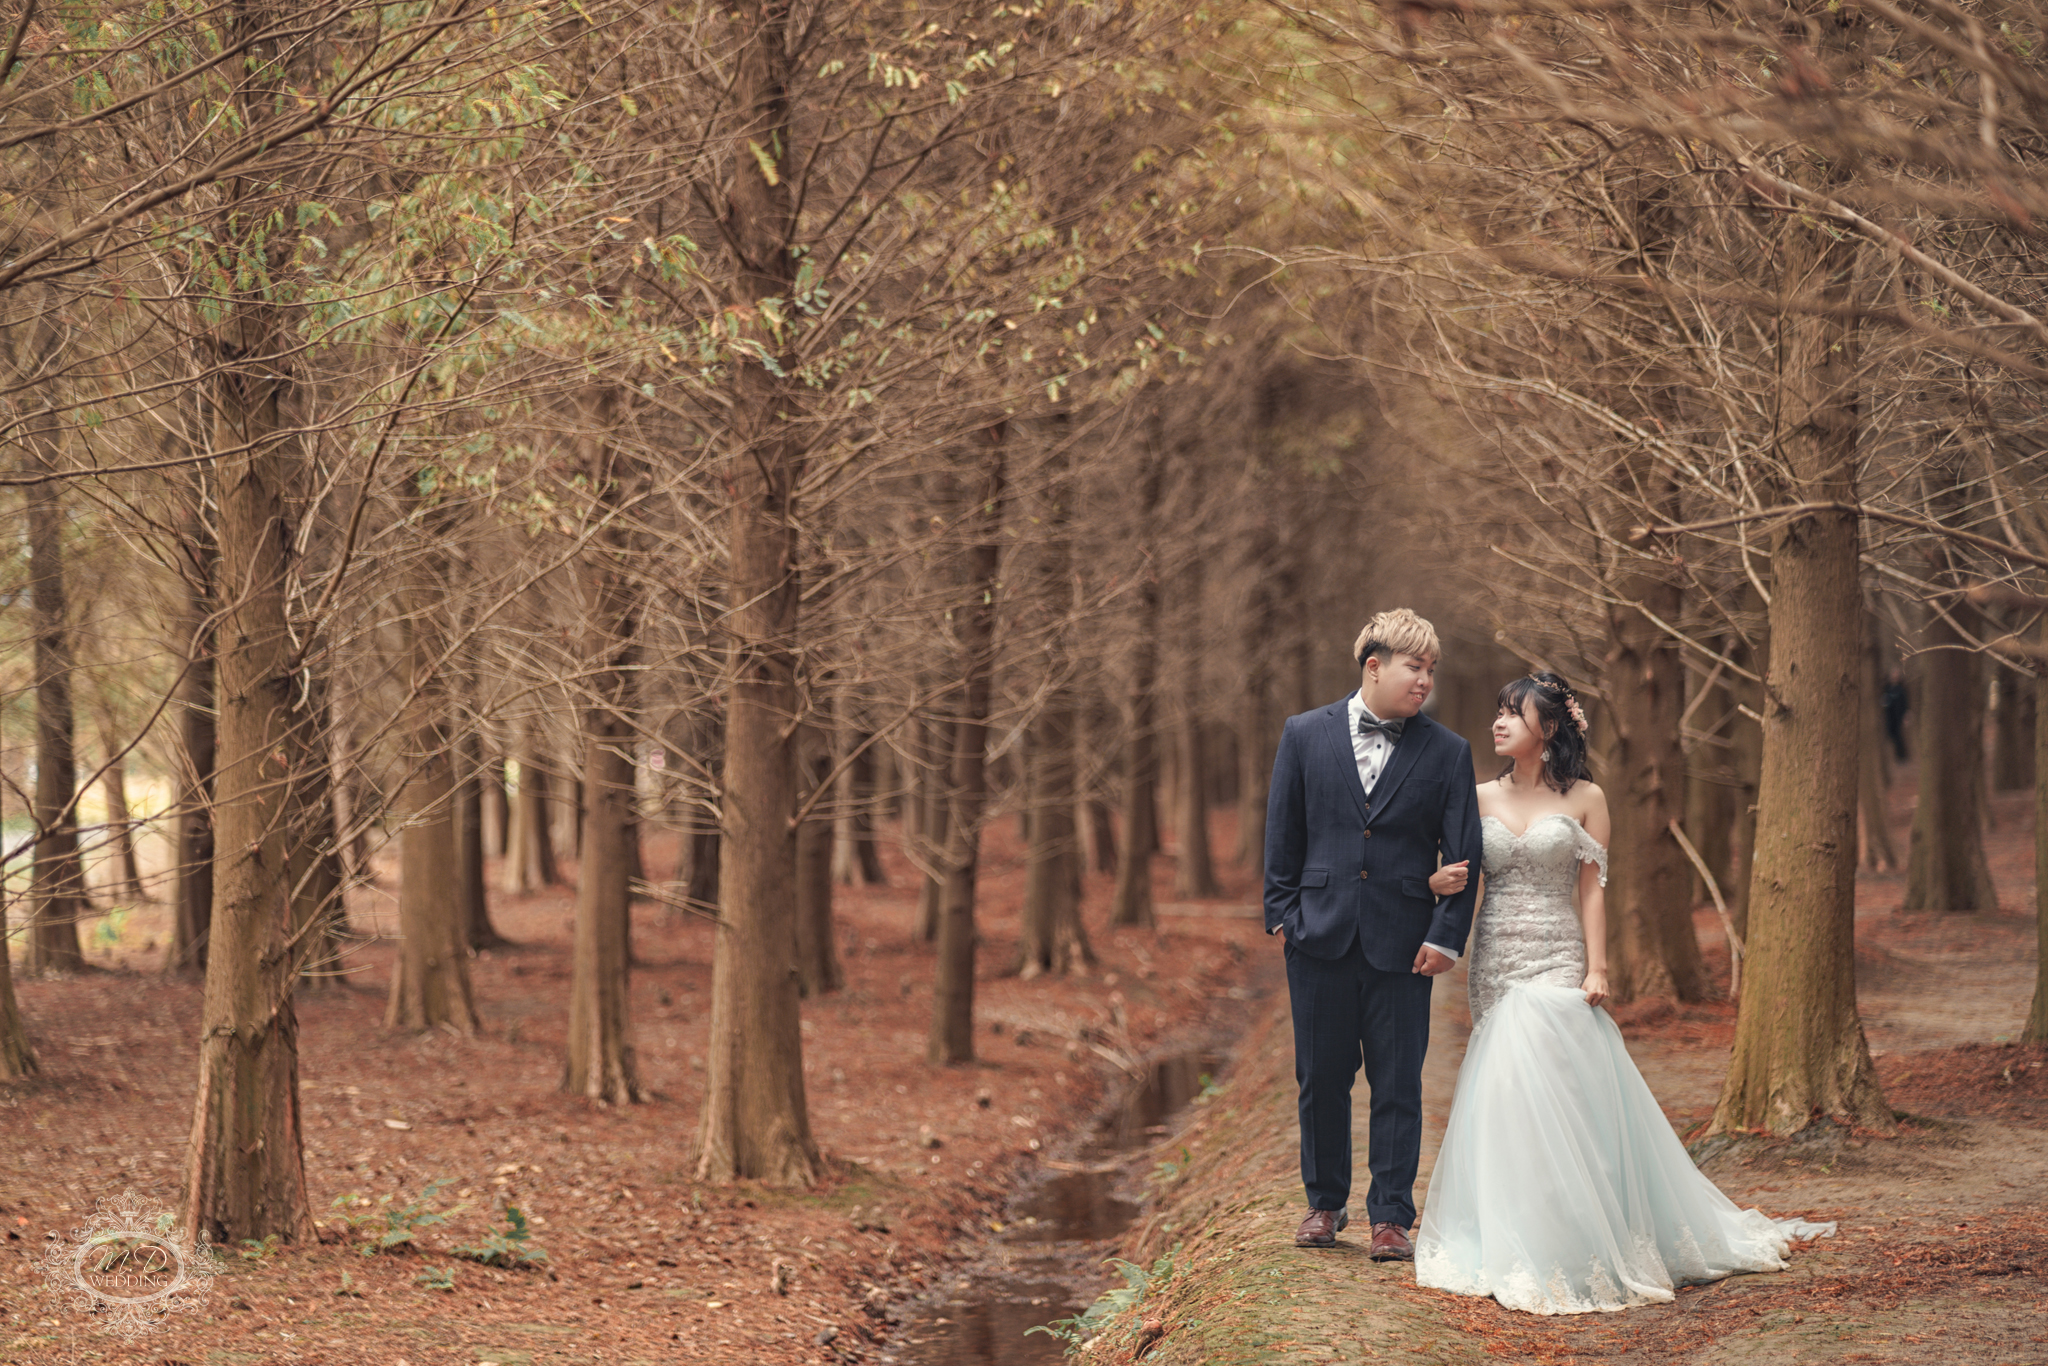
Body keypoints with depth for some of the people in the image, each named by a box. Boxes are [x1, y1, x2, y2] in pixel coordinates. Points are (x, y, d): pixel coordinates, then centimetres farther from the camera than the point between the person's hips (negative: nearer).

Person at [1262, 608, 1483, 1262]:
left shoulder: (1447, 753, 1)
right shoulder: (1305, 735, 3)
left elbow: (1464, 854, 0)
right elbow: (1283, 834, 7)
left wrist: (1446, 936, -7)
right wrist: (1282, 913, 2)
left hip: (1402, 946, -1)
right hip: (1320, 937, 1)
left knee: (1398, 1087, 2)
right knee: (1321, 1080, 9)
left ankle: (1391, 1217, 9)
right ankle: (1325, 1203, 24)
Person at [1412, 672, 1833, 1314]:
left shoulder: (1584, 799, 1)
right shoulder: (1482, 798, 10)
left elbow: (1592, 890, -1)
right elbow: (1455, 871, 13)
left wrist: (1596, 970, -9)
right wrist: (1438, 881, -11)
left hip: (1558, 970, -3)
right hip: (1495, 970, 4)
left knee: (1557, 1104, -10)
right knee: (1501, 1107, 3)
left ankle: (1572, 1252, -3)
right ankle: (1511, 1248, 12)